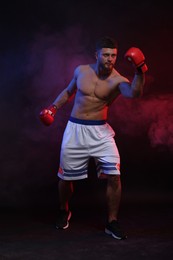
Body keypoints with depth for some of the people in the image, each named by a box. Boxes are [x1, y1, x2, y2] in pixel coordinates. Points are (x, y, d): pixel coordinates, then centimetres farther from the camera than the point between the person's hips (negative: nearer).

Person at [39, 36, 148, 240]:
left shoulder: (117, 80, -11)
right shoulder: (81, 71, 1)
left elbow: (135, 93, -33)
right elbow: (68, 91, 18)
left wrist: (139, 72, -46)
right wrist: (54, 107, 7)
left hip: (100, 131, -2)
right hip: (75, 129, 2)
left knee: (114, 176, -13)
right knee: (65, 176, 12)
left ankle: (112, 222, 6)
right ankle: (64, 211, 41)